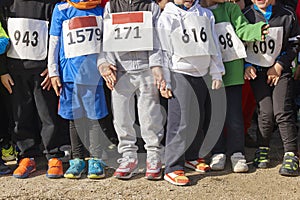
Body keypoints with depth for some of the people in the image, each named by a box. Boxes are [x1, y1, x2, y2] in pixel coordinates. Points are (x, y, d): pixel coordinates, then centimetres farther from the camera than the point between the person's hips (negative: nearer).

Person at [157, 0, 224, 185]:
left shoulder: (206, 15, 13)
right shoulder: (167, 18, -1)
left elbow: (214, 46, 15)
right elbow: (164, 51, -4)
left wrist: (217, 74, 10)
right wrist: (165, 82, -8)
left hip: (200, 75, 6)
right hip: (179, 74, -5)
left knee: (202, 118, 10)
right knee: (183, 121, -10)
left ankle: (191, 156, 29)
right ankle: (173, 168, -3)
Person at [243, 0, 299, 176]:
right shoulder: (247, 16, 2)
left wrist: (279, 65, -6)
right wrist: (246, 66, -4)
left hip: (281, 71, -1)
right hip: (257, 71, 1)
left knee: (282, 111, -13)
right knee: (266, 112, -9)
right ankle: (263, 149, 13)